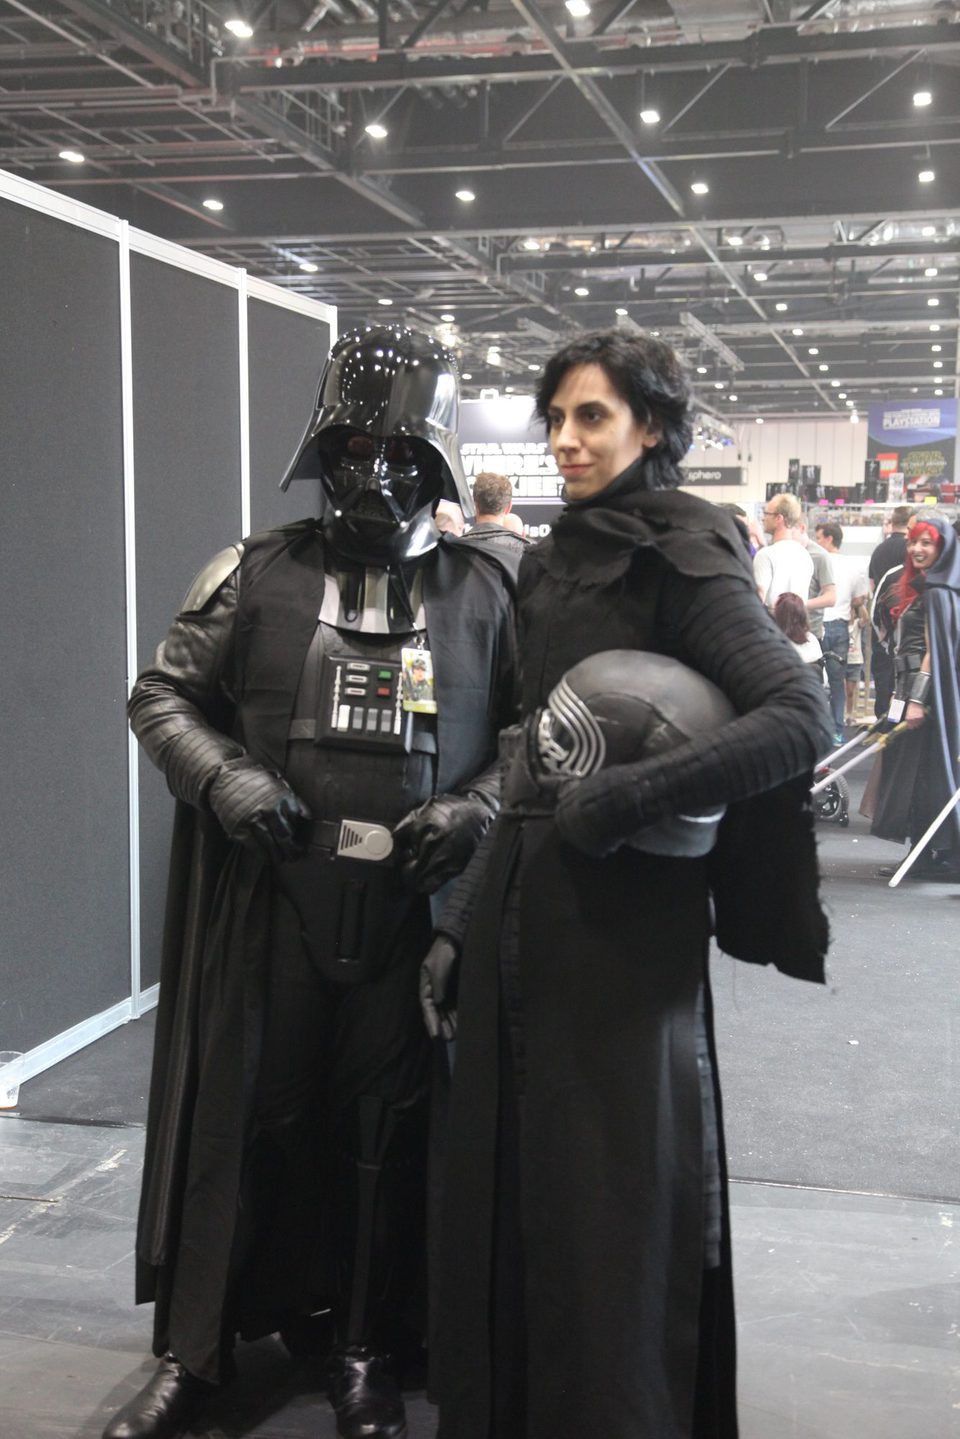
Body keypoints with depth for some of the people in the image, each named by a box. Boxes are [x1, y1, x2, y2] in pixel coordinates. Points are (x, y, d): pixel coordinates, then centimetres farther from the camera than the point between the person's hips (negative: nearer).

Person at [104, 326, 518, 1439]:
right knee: (242, 1117, 8)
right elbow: (160, 694, 7)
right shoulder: (257, 574, 2)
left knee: (387, 1129, 11)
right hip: (267, 901, 0)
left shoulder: (485, 591, 4)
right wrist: (224, 775, -11)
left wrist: (479, 803, -9)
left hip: (413, 909, 1)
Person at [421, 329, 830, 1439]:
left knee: (610, 1196, 3)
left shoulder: (683, 560, -8)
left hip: (622, 922, -6)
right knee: (501, 1181, 11)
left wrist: (631, 796, -24)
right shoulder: (552, 564, 12)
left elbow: (802, 717, -20)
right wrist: (463, 921, 12)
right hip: (520, 909, 7)